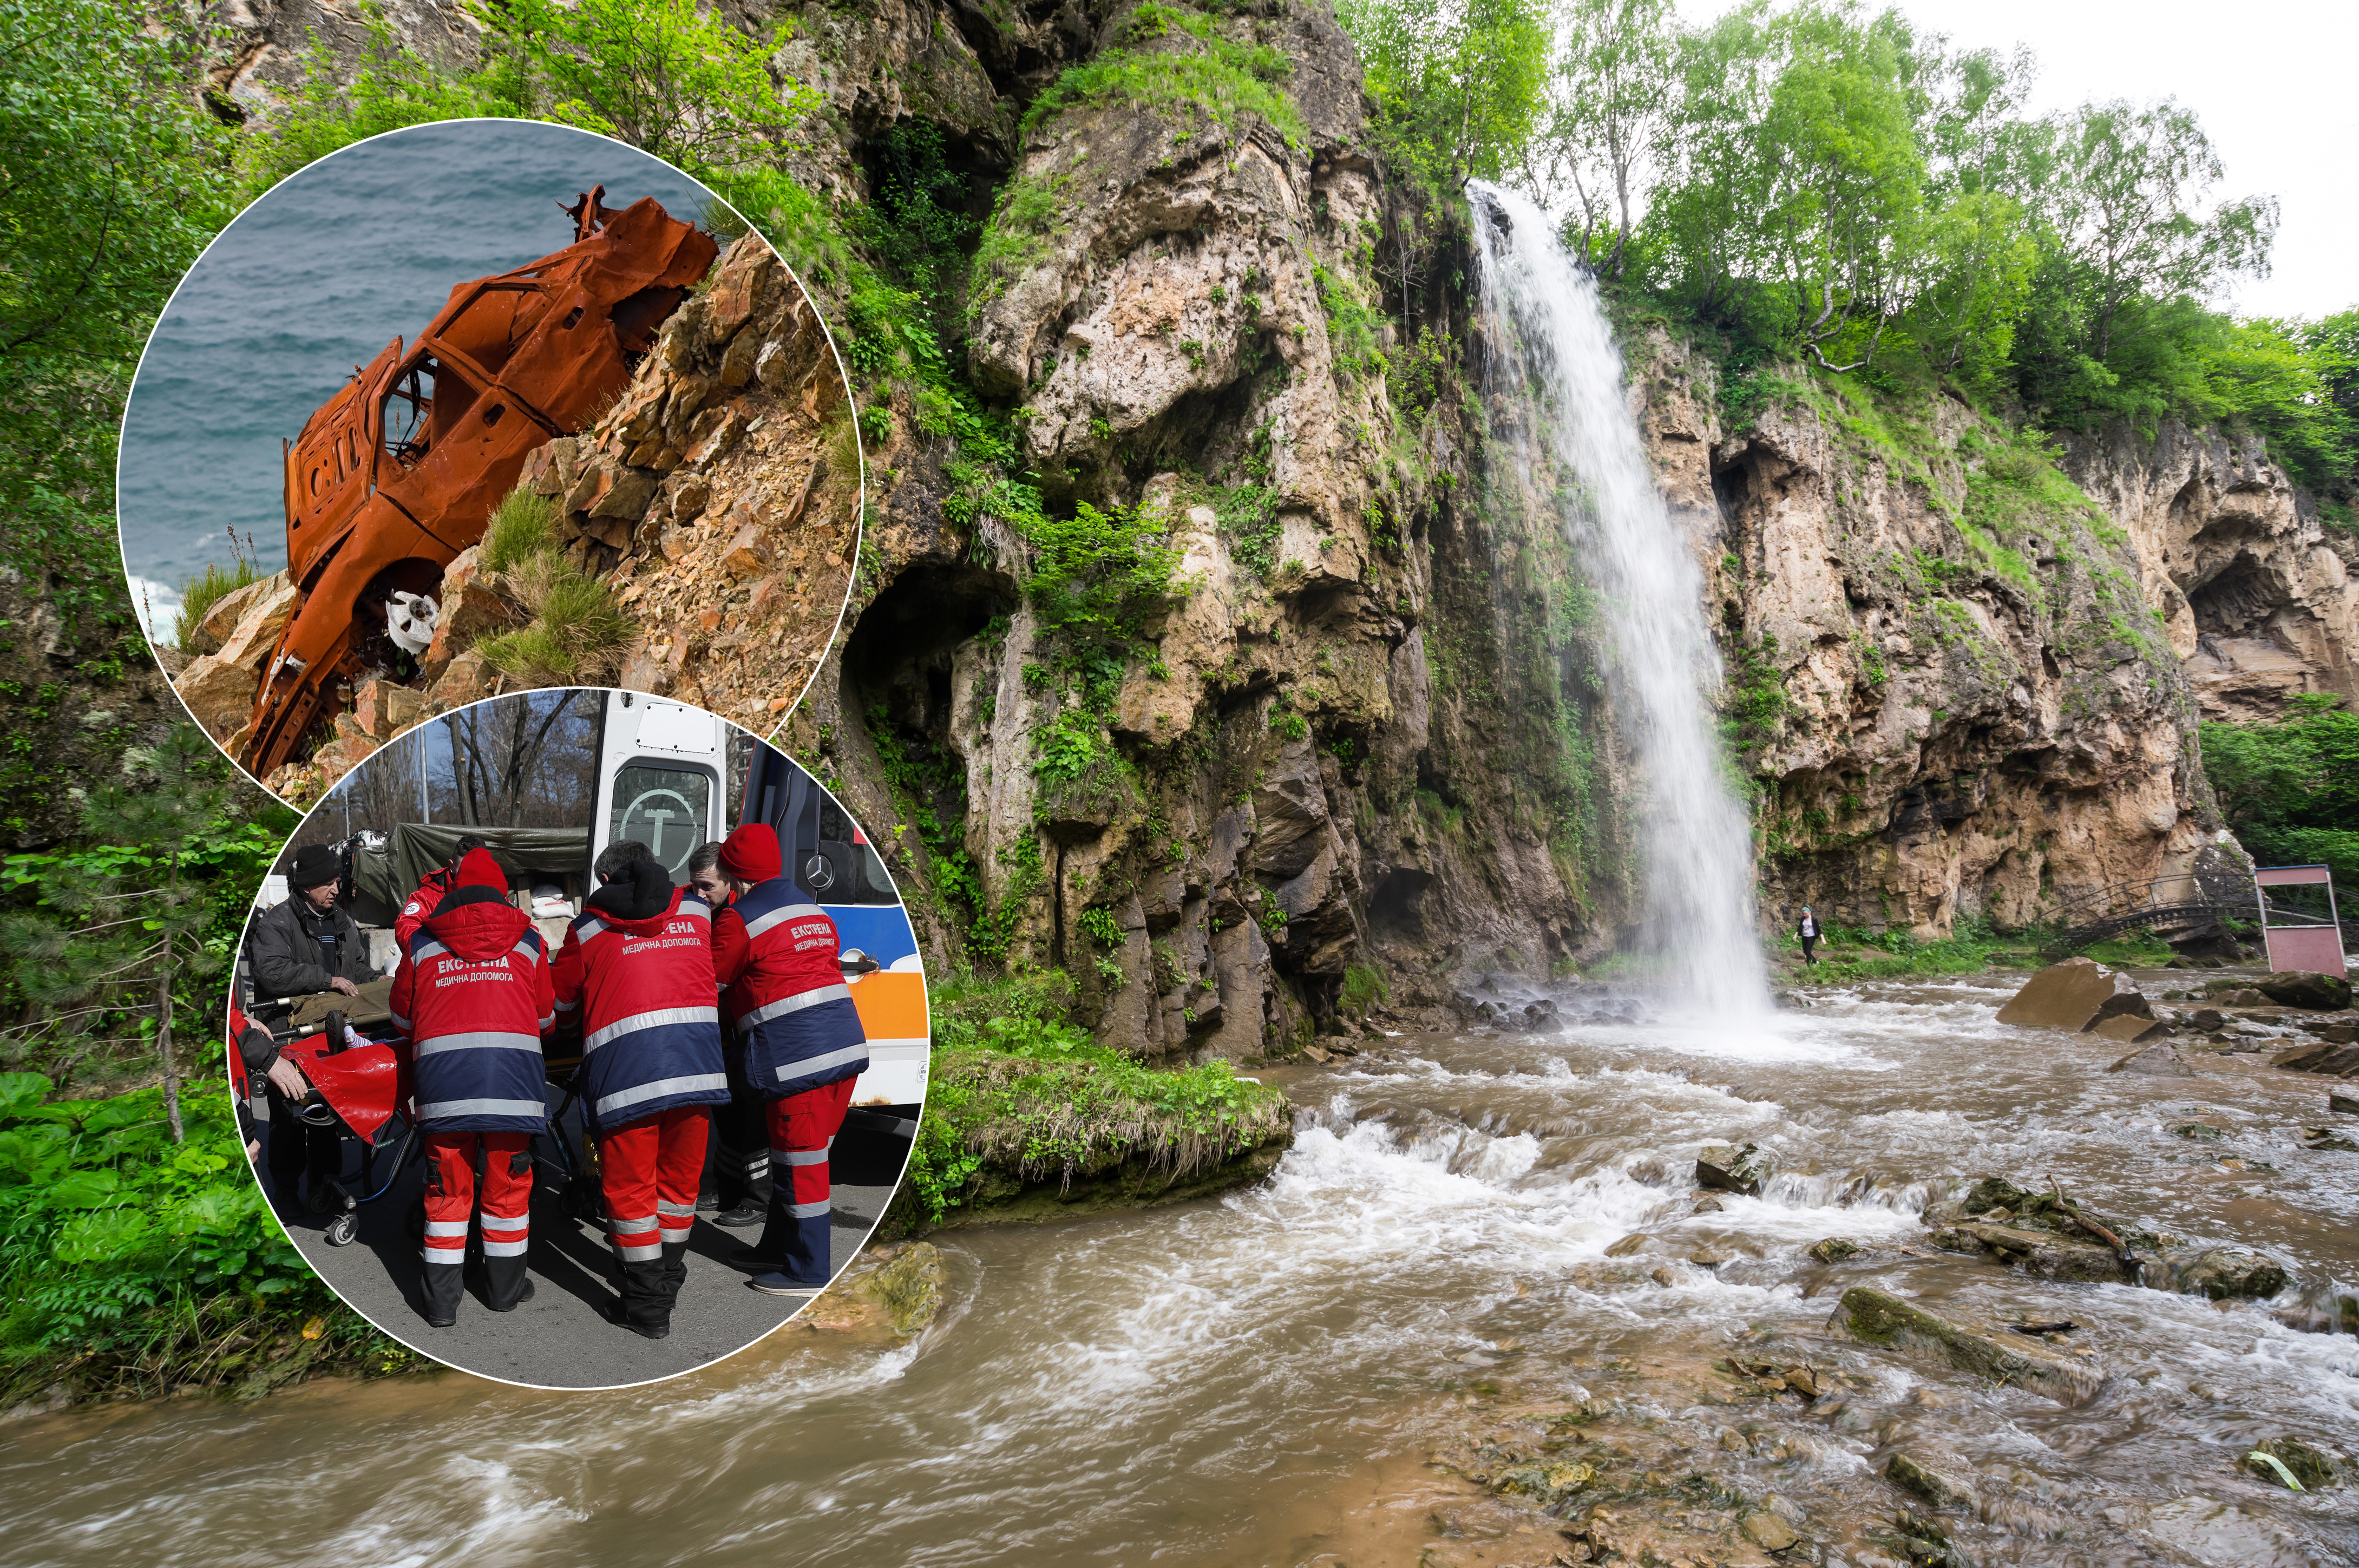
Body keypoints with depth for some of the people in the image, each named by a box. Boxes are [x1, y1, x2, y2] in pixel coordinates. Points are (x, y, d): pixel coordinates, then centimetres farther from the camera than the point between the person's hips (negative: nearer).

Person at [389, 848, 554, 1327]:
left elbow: (403, 1018, 23)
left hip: (442, 1076, 1)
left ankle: (442, 1300, 17)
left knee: (447, 1188, 11)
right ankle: (504, 1288, 23)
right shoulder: (528, 941, 11)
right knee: (508, 1186, 11)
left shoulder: (421, 943, 12)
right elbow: (546, 1017, 18)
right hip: (513, 1076, -1)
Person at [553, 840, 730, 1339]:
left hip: (625, 1068, -3)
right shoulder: (697, 911, 15)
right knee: (679, 1180, 19)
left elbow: (561, 1001, 20)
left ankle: (648, 1307, 16)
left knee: (630, 1188, 11)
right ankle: (668, 1282, 35)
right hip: (699, 1064, 3)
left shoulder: (587, 928, 9)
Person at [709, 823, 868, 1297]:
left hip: (796, 1054, -8)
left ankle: (808, 1272, 12)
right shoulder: (812, 909, 18)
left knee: (800, 1163, 3)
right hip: (847, 1044, 8)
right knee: (798, 1156, 20)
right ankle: (779, 1248, 33)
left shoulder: (739, 920, -5)